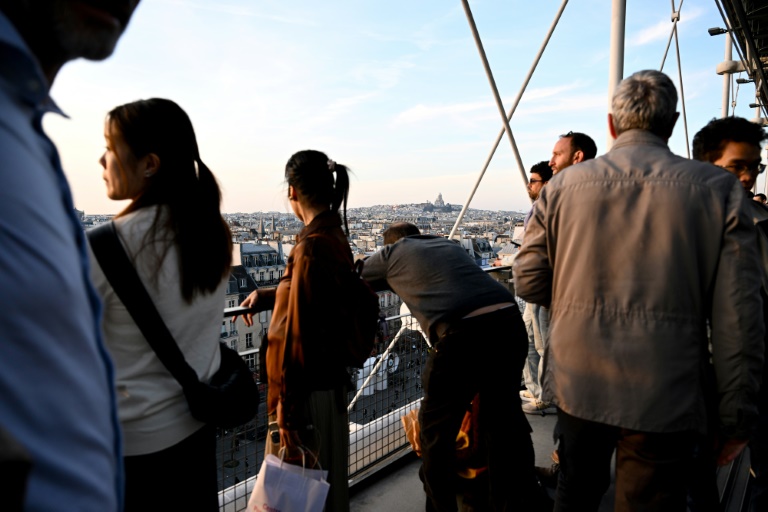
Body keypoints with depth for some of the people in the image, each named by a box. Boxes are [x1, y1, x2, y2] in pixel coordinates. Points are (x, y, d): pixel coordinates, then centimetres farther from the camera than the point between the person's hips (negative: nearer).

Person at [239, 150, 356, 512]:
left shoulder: (311, 247, -23)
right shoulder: (335, 237, 5)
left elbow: (300, 335, -24)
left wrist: (287, 410, -19)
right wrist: (266, 295, 32)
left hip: (308, 387, -9)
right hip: (330, 378, 9)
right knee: (326, 479, 25)